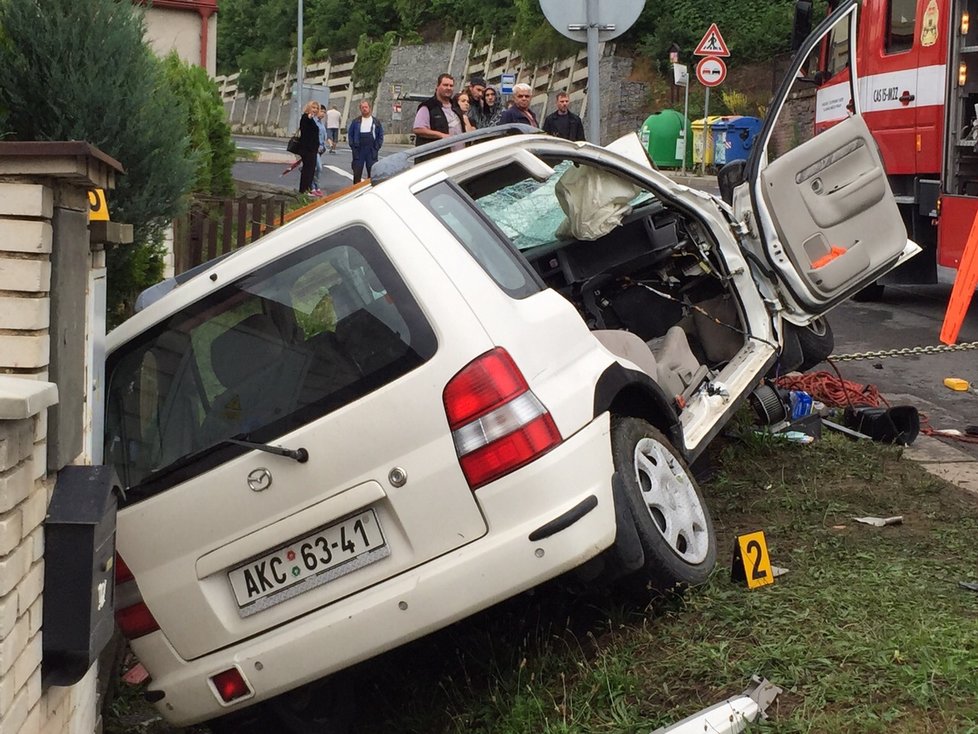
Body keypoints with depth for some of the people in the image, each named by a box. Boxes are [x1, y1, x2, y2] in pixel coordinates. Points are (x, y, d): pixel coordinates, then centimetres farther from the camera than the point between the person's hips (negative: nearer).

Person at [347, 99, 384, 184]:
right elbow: (349, 135, 9)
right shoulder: (356, 122, 7)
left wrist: (376, 147, -1)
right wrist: (353, 146, -1)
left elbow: (380, 136, 10)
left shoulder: (376, 122, 8)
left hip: (371, 151, 0)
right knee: (357, 173, 0)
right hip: (358, 151, 0)